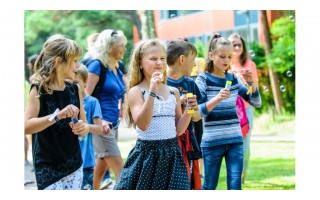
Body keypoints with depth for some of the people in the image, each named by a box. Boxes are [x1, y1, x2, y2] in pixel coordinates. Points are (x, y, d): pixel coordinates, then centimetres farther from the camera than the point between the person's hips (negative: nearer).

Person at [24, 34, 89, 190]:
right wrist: (58, 115, -32)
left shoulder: (74, 90, 5)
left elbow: (84, 126, 10)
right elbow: (27, 127, -22)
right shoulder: (39, 90, -11)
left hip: (74, 165, 6)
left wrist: (83, 128, -13)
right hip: (48, 169, -6)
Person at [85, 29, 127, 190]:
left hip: (113, 125, 8)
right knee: (121, 171, -11)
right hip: (101, 126, -8)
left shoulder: (117, 70, 13)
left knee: (101, 168, 15)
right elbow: (85, 97, -17)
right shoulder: (97, 65, -10)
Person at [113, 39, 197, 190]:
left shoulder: (173, 92, 9)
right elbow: (142, 125, -20)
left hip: (171, 153, 4)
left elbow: (178, 130, 11)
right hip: (147, 153, -4)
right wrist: (152, 92, -23)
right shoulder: (136, 91, -5)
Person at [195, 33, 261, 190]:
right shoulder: (203, 79, -4)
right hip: (212, 141, -3)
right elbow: (199, 112, -13)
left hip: (235, 139, 4)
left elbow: (257, 103, 8)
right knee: (210, 185, 7)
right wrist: (217, 98, -29)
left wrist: (250, 82, -8)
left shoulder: (233, 79, 8)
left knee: (235, 185, 0)